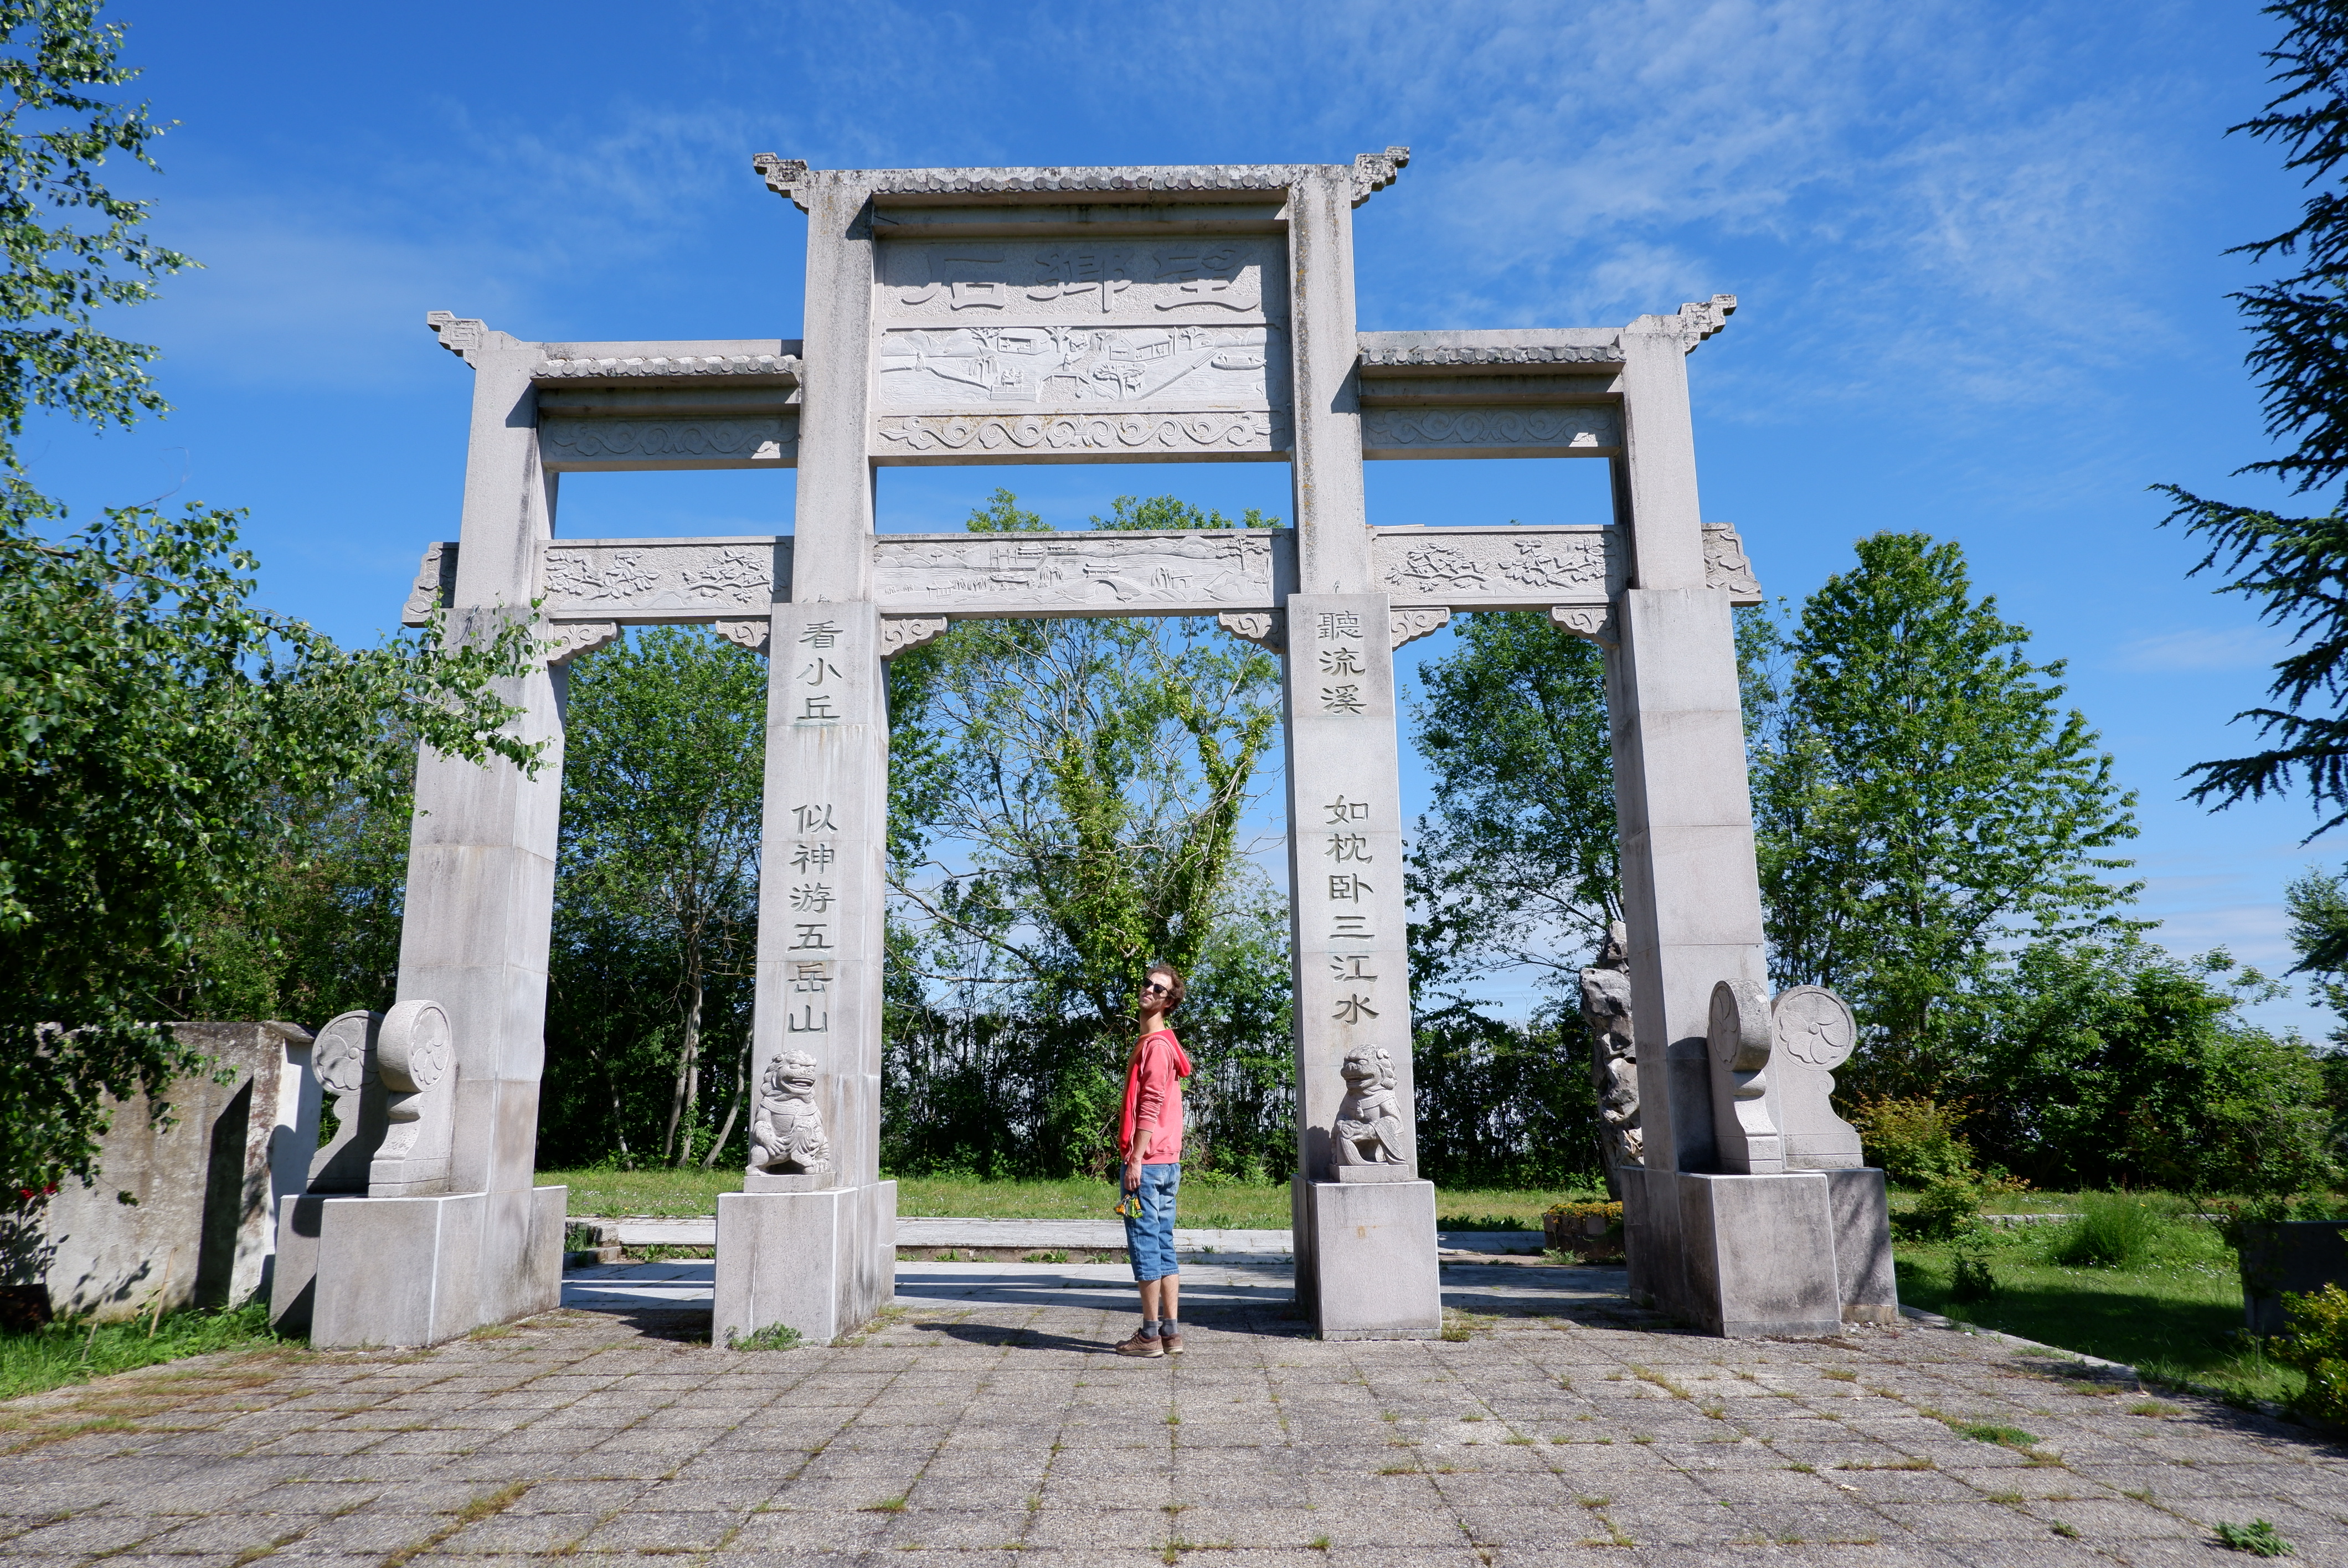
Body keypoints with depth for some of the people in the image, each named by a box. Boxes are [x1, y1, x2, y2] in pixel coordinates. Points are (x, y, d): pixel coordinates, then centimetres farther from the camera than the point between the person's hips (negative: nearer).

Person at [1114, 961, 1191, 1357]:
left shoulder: (1155, 1045, -12)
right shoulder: (1159, 1042, 19)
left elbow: (1150, 1107, -18)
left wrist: (1136, 1159, -19)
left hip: (1147, 1162, -10)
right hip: (1167, 1163, 10)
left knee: (1145, 1246, -4)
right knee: (1163, 1248, 11)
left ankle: (1150, 1335, 2)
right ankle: (1171, 1332, 15)